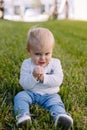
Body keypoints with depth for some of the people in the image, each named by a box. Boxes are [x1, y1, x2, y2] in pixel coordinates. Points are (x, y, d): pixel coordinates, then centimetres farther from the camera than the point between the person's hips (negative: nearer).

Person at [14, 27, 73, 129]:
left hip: (49, 94, -1)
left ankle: (60, 116, -55)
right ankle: (23, 116, -46)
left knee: (56, 101, -28)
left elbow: (58, 80, -16)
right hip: (31, 93, 1)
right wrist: (33, 76, -29)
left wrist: (43, 77, -28)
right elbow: (24, 85, -11)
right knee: (20, 96, -23)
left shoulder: (55, 63, -3)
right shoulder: (27, 64, -5)